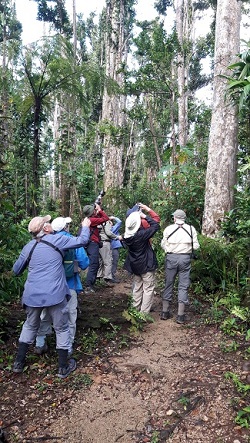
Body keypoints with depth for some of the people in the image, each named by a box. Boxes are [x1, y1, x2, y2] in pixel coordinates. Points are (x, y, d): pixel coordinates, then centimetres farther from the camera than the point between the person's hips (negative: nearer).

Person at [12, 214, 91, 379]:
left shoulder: (28, 247, 7)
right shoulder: (57, 239, -6)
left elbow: (16, 270, 17)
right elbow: (82, 241, -1)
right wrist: (85, 226, 16)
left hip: (32, 295, 4)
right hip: (55, 294, -4)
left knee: (30, 325, 26)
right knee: (62, 328, 13)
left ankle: (19, 362, 33)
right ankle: (63, 367, 22)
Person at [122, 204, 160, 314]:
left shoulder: (126, 236, -8)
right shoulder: (142, 234, -25)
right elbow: (156, 225, -18)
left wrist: (137, 214, 0)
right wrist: (145, 216, -13)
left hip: (134, 266, 6)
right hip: (146, 265, -6)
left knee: (137, 288, 18)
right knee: (148, 289, 3)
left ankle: (135, 310, 26)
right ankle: (144, 313, 4)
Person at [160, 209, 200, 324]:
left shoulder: (168, 229, -2)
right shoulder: (191, 229, -2)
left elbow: (163, 244, 2)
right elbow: (196, 246, -1)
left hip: (171, 258, 1)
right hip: (185, 258, 0)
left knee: (168, 284, 13)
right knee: (183, 286, 6)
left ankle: (165, 312, 20)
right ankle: (180, 316, 8)